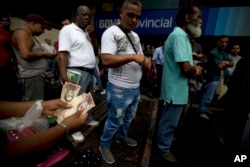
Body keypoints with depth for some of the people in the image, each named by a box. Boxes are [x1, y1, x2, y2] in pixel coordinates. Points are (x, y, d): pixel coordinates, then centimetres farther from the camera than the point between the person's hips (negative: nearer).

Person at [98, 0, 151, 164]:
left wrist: (145, 61, -7)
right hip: (119, 89, -8)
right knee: (115, 121, 9)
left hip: (136, 87, 8)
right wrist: (132, 57, -27)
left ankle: (122, 137, 50)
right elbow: (106, 60, -23)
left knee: (128, 117, 24)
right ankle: (104, 146, 35)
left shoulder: (135, 36, 13)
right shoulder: (111, 32, -11)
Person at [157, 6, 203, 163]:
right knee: (169, 122, 7)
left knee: (169, 120, 26)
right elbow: (186, 68, -29)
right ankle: (164, 148, 29)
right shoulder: (179, 35, -21)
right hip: (176, 90, -10)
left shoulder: (181, 35, 12)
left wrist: (194, 69, -1)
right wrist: (197, 70, -7)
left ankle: (165, 139, 47)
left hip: (176, 88, 10)